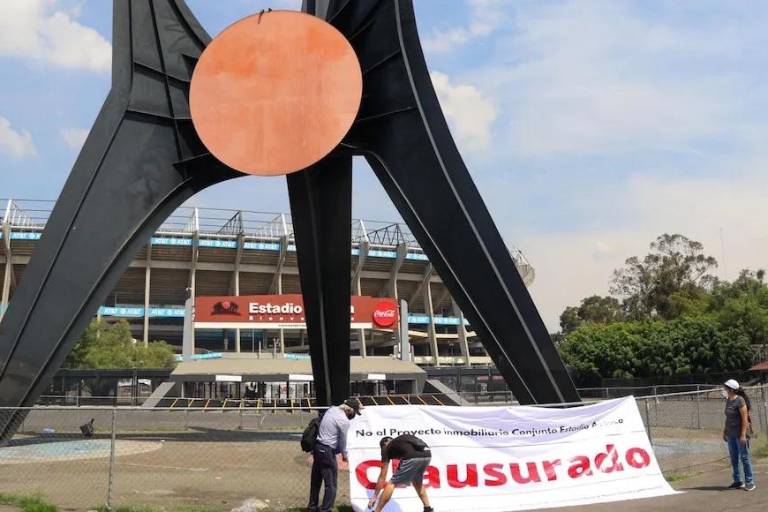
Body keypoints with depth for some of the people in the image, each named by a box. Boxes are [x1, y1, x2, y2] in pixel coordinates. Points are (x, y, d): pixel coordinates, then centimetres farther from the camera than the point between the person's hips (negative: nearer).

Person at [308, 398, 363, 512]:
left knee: (316, 480, 20)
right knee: (331, 484, 0)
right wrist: (344, 455, 12)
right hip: (327, 451, -9)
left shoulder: (332, 409, 5)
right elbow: (343, 441, -7)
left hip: (317, 447, 9)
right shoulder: (344, 421, -17)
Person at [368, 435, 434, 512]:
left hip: (412, 458, -6)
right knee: (417, 482, 34)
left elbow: (382, 476, 25)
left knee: (392, 484, 8)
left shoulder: (387, 447, 24)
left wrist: (374, 496, 30)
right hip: (427, 455, 6)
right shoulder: (402, 440, 39)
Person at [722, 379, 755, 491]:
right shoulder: (728, 400, 9)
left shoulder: (740, 401, -14)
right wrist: (725, 431, 16)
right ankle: (738, 481, 20)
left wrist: (743, 434, -19)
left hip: (740, 434, -8)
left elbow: (745, 418, -16)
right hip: (731, 434, 8)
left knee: (744, 457, -1)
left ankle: (749, 482, 7)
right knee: (734, 458, 11)